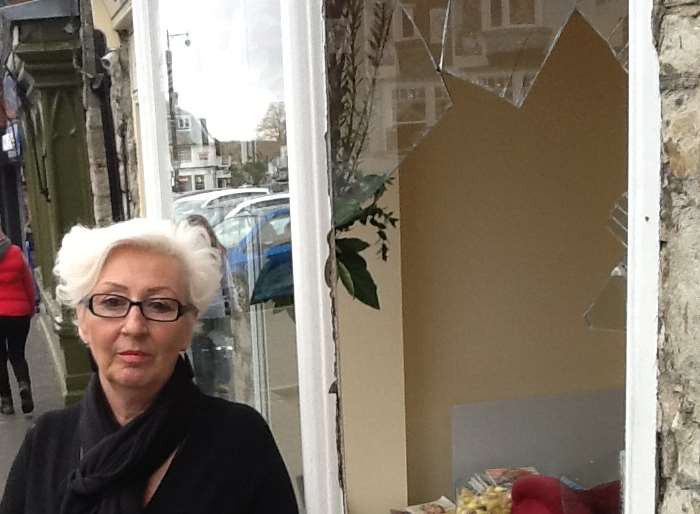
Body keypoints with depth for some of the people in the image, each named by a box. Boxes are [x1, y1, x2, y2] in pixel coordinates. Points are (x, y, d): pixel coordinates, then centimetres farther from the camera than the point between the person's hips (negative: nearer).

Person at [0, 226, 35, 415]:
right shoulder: (16, 253, -4)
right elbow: (29, 283, 2)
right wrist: (31, 307, 14)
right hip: (19, 313, 1)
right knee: (17, 354, 13)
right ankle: (24, 384, -14)